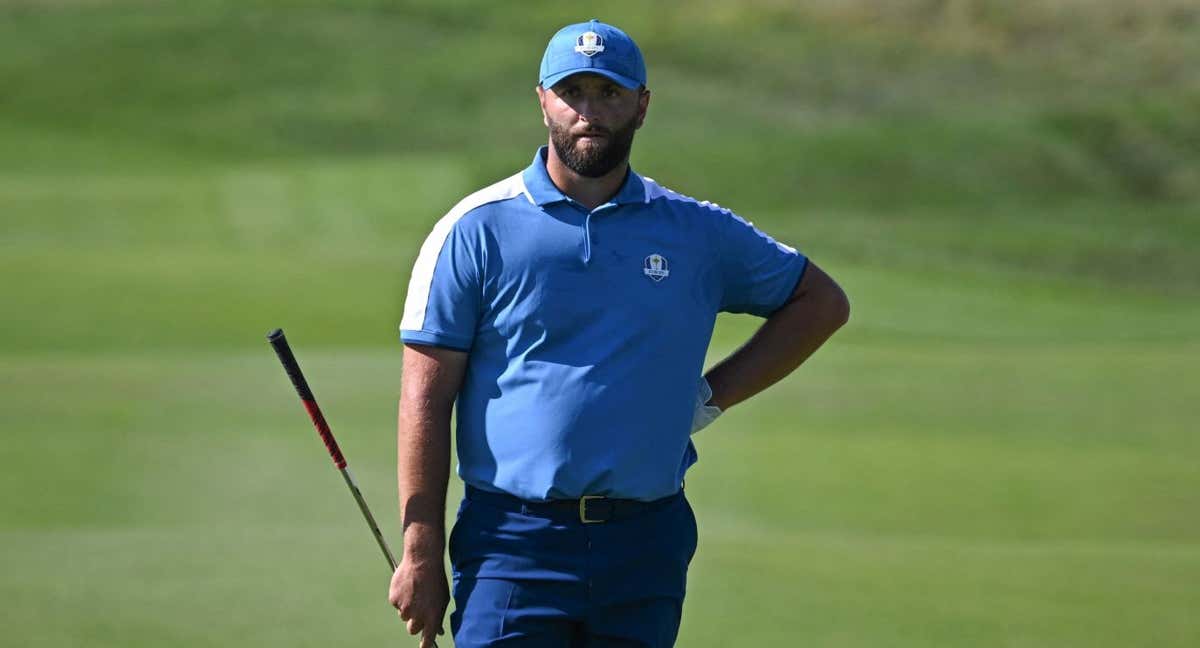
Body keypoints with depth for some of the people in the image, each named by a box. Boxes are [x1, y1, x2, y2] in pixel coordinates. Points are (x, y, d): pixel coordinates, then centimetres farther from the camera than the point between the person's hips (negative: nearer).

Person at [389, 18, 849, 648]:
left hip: (646, 546, 3)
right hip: (513, 543, -3)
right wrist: (421, 552, -7)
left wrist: (711, 396, 10)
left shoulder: (698, 231, 9)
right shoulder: (477, 229, 1)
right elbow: (426, 400, -1)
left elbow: (822, 302, 21)